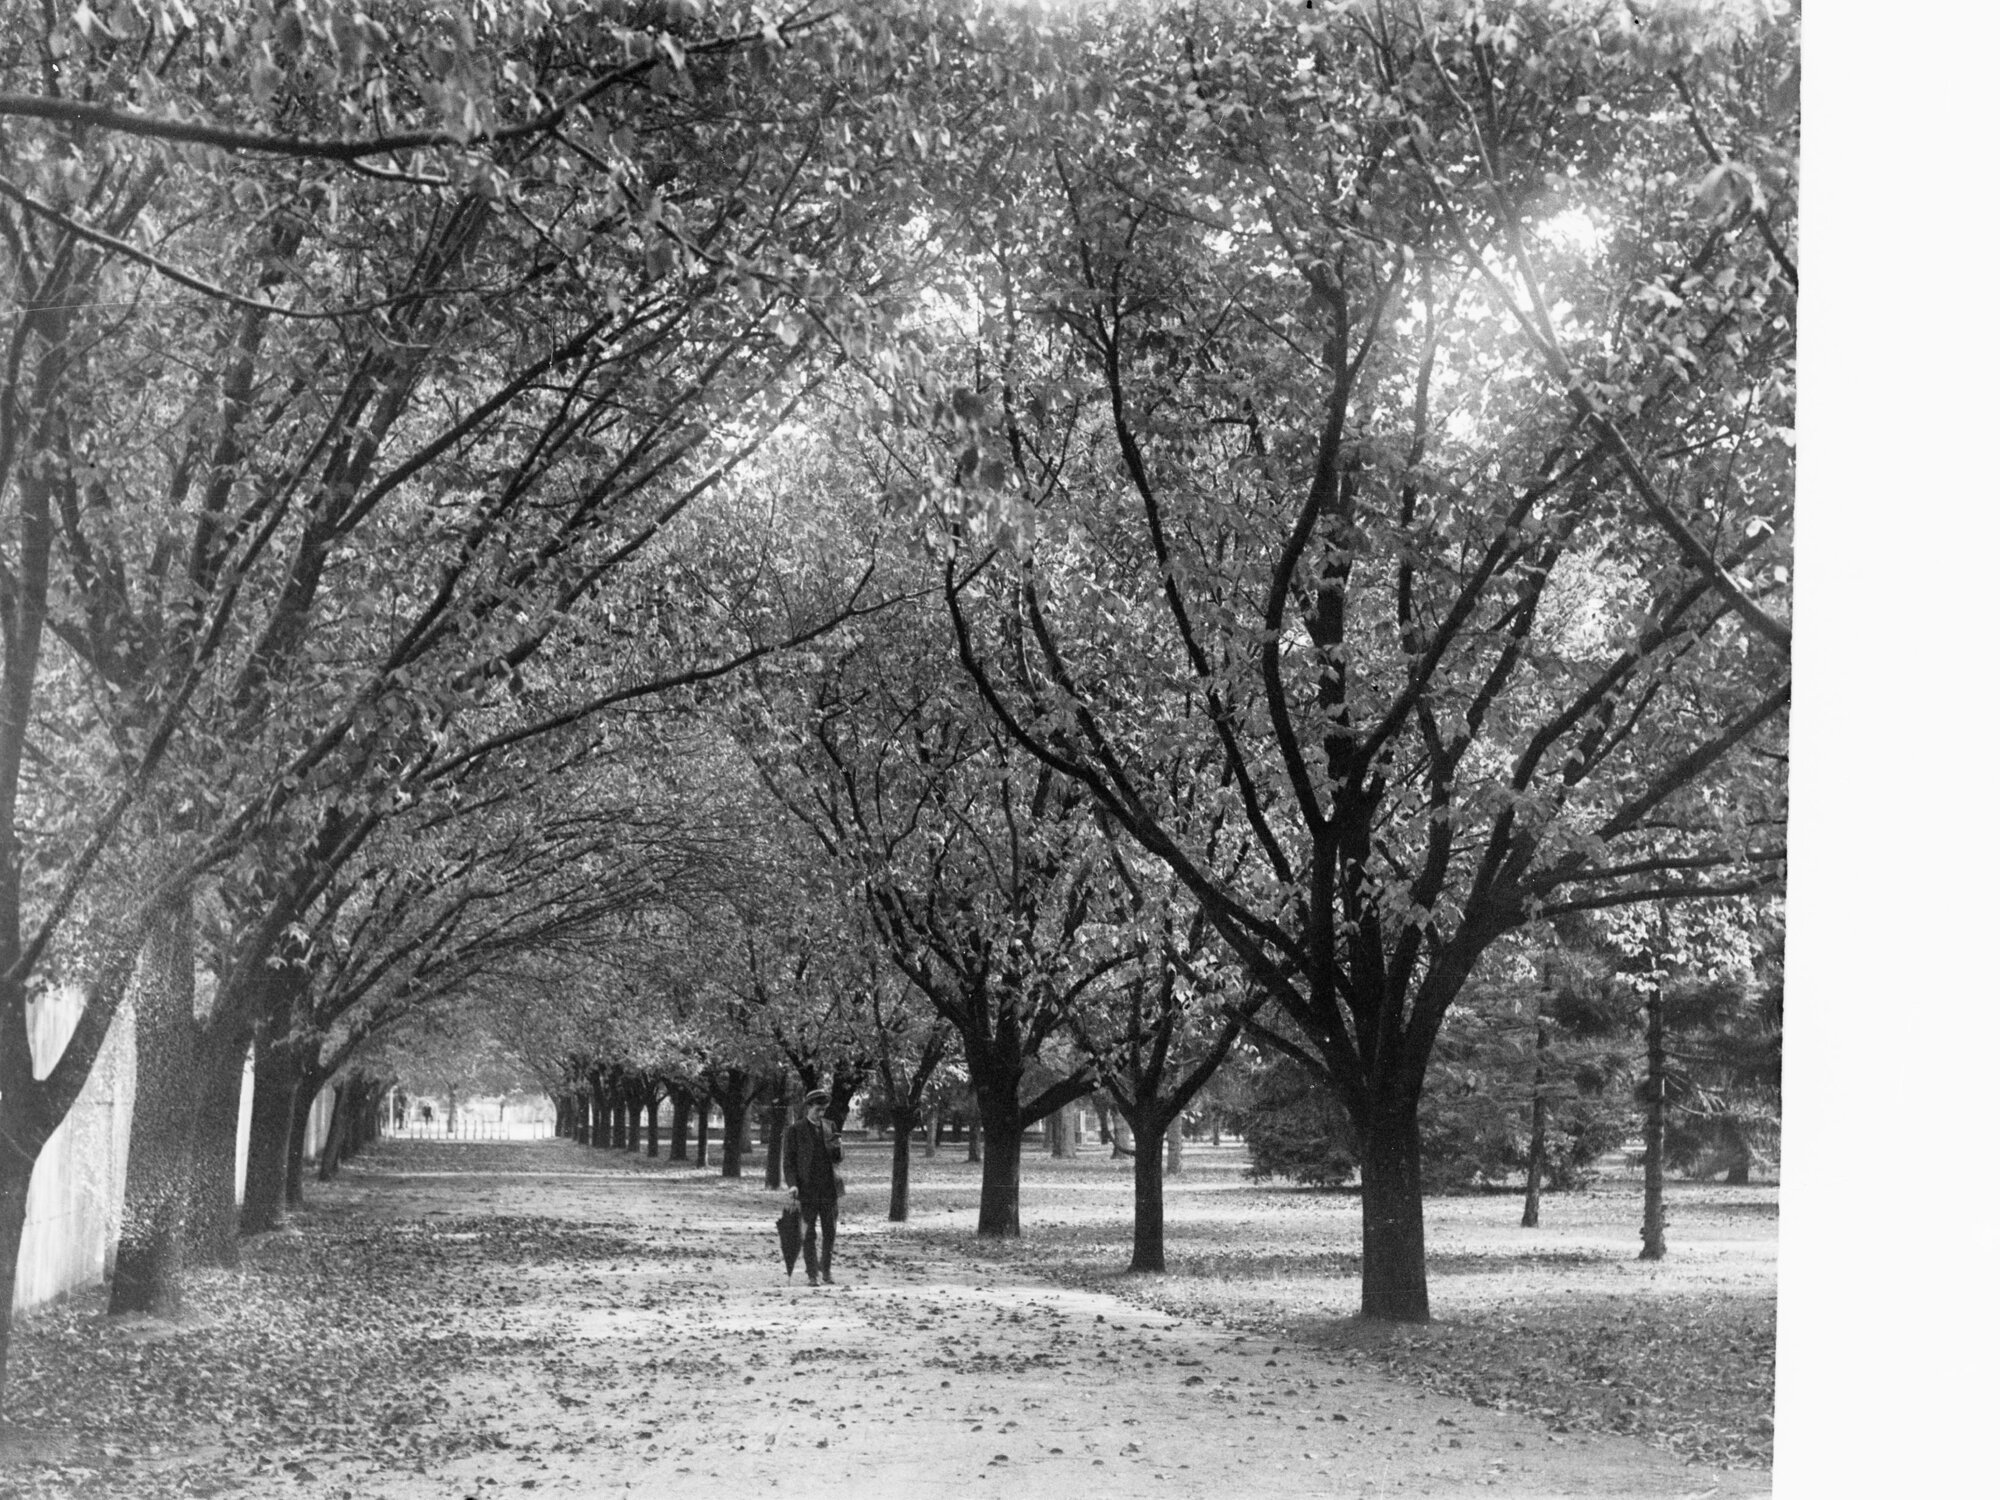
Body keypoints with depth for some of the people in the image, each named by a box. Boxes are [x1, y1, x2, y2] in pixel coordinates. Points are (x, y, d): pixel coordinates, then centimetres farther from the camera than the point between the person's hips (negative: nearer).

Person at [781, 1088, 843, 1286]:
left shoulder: (829, 1128, 9)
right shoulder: (795, 1130, -3)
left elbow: (836, 1159, 13)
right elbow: (788, 1160, -3)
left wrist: (836, 1147, -10)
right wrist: (792, 1184, -15)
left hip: (828, 1188, 4)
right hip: (807, 1188, -4)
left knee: (829, 1232, 8)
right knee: (810, 1234, -3)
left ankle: (826, 1269, 23)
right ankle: (812, 1274, 2)